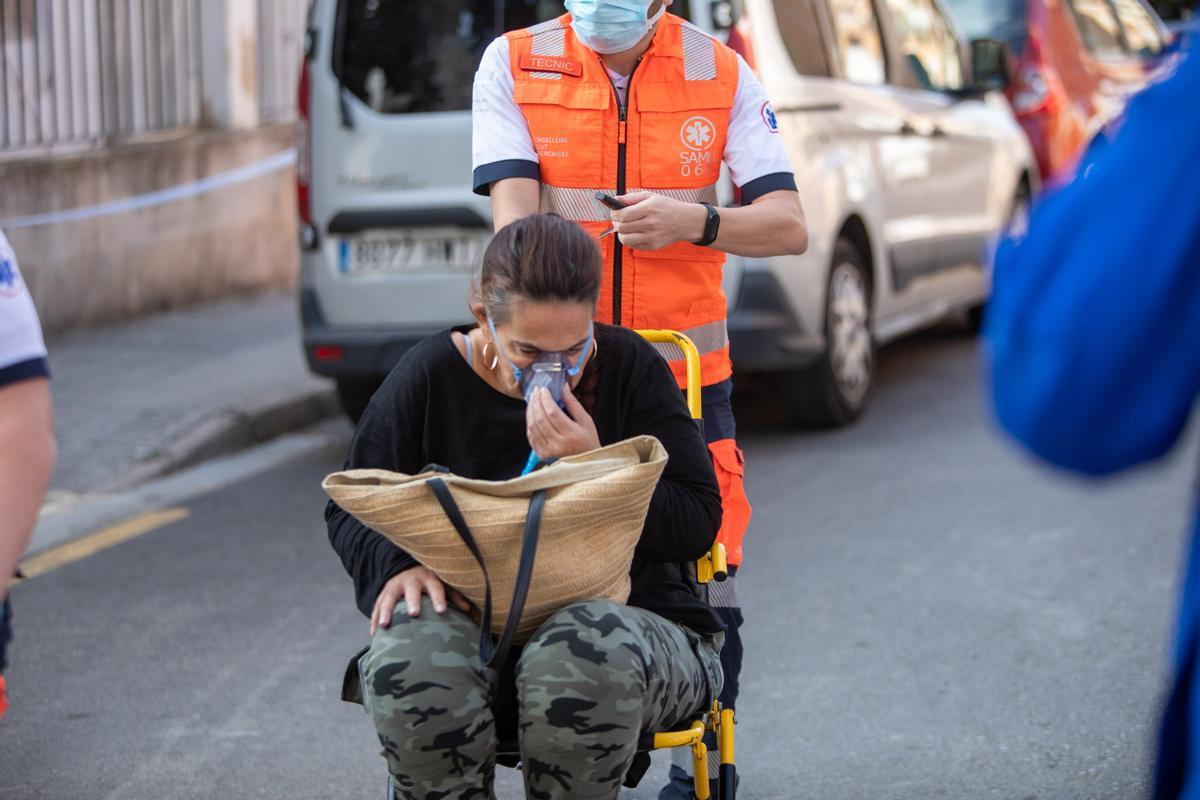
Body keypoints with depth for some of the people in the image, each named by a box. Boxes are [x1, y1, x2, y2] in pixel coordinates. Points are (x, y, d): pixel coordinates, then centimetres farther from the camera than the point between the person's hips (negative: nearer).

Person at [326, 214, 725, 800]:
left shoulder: (629, 367, -1)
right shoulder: (432, 375, 1)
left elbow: (698, 525, -3)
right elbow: (350, 507, 9)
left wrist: (594, 467, -17)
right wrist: (396, 565, -14)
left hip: (625, 614, -1)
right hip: (478, 625, 1)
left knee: (579, 661, -39)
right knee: (407, 654, -35)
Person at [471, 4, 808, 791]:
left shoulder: (723, 74, 1)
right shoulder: (515, 65, 0)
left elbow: (789, 226, -3)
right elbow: (514, 211, -10)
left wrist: (694, 221, -23)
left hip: (687, 377, 0)